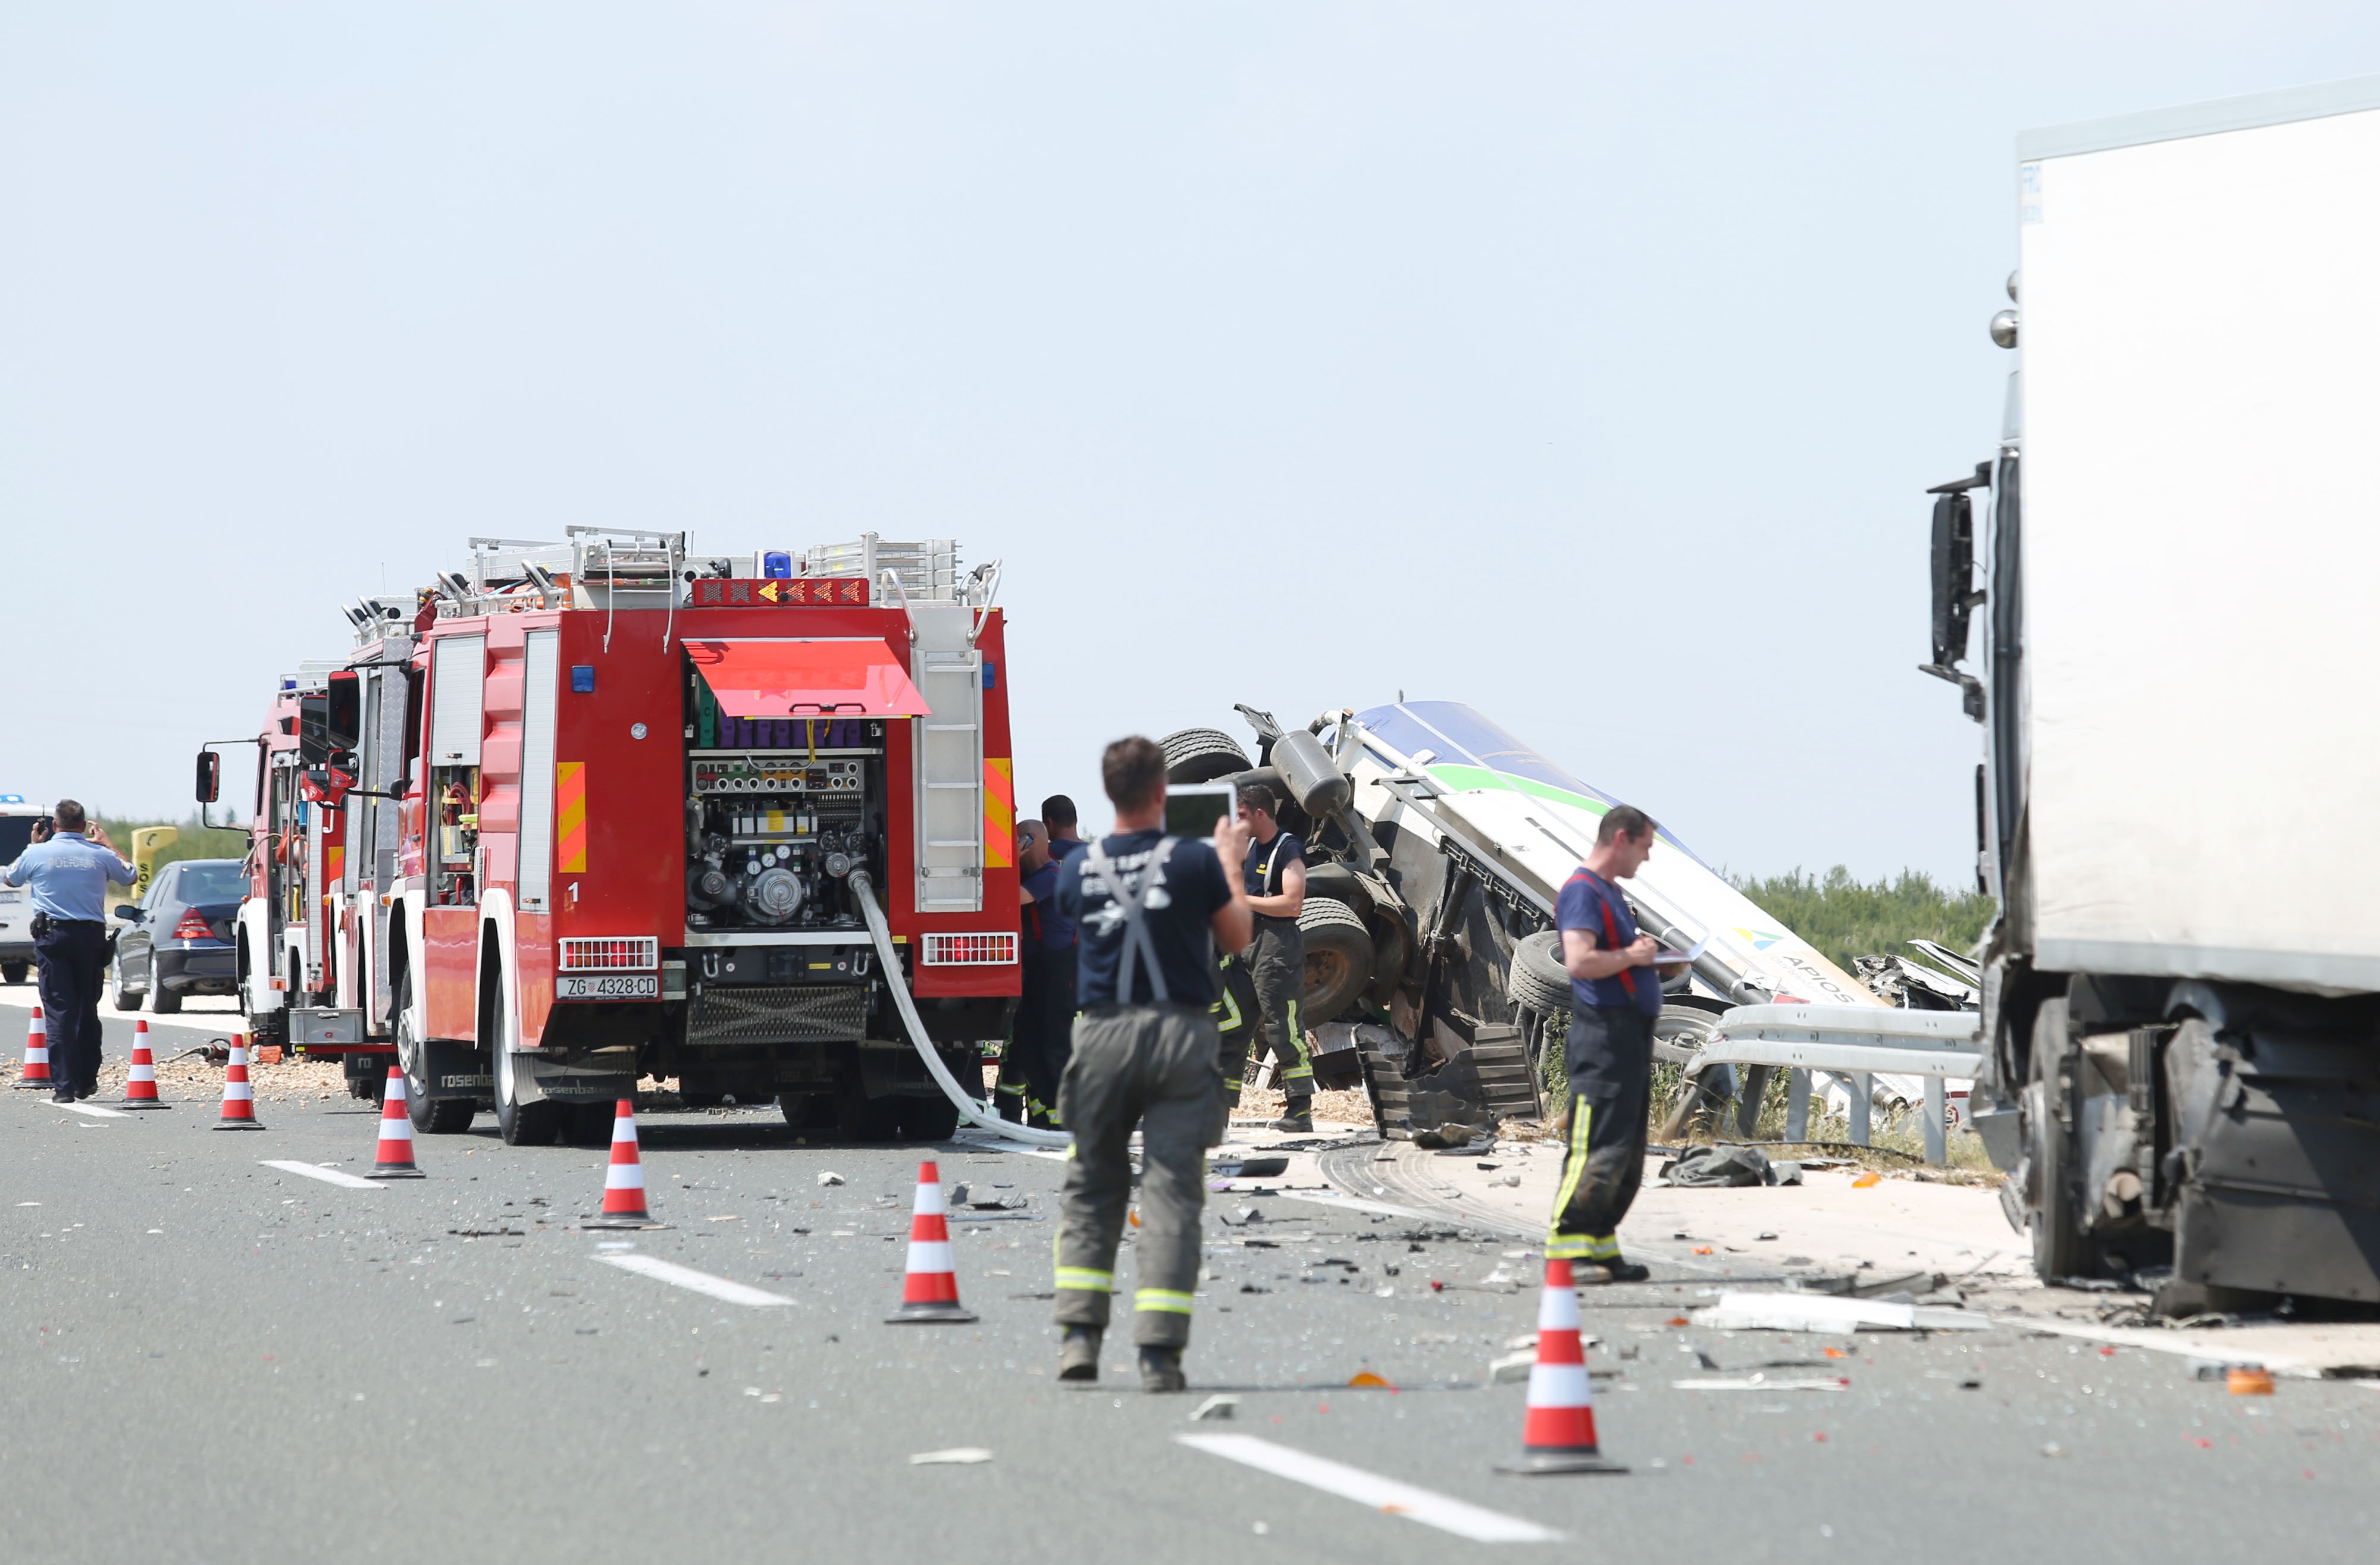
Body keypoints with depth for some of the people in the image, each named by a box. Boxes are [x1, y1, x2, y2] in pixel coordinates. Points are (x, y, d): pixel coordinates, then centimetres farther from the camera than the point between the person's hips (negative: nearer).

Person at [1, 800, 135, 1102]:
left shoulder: (37, 853, -1)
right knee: (87, 1011, 12)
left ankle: (64, 1085, -10)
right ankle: (86, 1082, 17)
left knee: (59, 1011, -3)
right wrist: (107, 843, 28)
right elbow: (129, 876, 21)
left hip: (52, 935, -1)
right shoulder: (100, 855, 1)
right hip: (91, 935, 1)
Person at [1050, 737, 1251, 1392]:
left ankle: (1079, 1334, 4)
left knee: (1091, 1190, 14)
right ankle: (1159, 1350, -7)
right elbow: (1236, 939, 9)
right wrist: (1230, 862, 24)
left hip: (1103, 1036, 2)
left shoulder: (1077, 869, 2)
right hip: (1181, 1033, -2)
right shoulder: (1195, 861, -5)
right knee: (1172, 1193, -1)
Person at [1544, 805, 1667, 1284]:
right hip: (1604, 1033, -11)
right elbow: (1580, 961, -24)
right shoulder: (1582, 891, -12)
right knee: (1599, 1147, -12)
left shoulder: (1609, 891, 21)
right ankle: (1565, 1248, -11)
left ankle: (1600, 1248, 16)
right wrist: (1631, 956, -12)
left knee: (1626, 1152, 12)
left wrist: (1645, 954, 16)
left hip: (1630, 1034, 11)